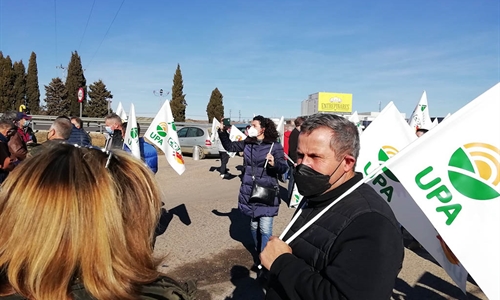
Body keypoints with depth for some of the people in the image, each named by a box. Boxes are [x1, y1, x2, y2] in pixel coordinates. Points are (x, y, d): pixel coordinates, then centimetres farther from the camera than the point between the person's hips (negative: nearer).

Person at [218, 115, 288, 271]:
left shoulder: (274, 146, -12)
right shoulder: (247, 143, 3)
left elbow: (283, 167, -15)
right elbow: (229, 146, 13)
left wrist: (274, 164, -37)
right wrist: (222, 131, 2)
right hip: (250, 192, 5)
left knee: (265, 229, -2)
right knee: (253, 225, 19)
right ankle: (258, 253, 39)